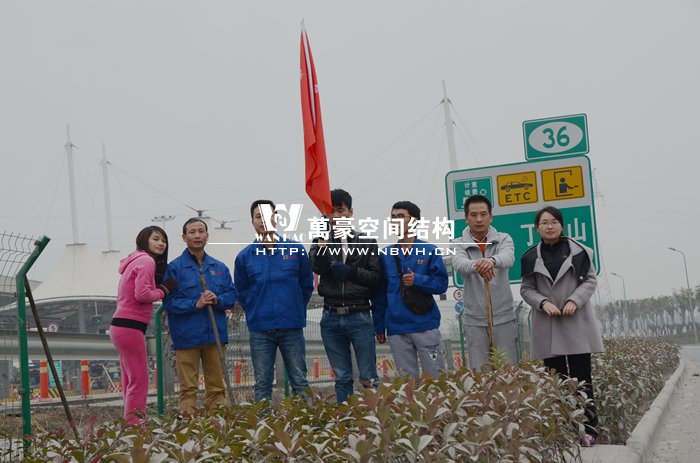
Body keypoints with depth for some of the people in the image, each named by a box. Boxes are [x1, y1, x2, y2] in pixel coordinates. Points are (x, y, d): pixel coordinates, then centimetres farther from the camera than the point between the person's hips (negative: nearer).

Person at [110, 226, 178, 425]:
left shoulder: (135, 261, 22)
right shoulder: (147, 261, -8)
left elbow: (136, 294, 14)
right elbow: (142, 294, -19)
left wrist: (162, 288, 5)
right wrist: (163, 291, -5)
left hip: (121, 326, 10)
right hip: (130, 327, -10)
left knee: (131, 381, 9)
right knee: (139, 380, -8)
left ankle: (130, 424, 9)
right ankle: (134, 424, -10)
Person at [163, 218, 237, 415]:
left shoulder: (219, 267, 13)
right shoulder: (175, 267, -1)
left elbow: (232, 296, 10)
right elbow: (169, 301, -8)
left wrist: (217, 300, -11)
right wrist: (195, 304, -19)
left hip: (215, 334, 4)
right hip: (187, 337, -4)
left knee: (216, 385, 8)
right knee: (188, 388, -1)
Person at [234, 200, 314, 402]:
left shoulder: (296, 250, 1)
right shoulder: (245, 256, 2)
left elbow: (307, 285, 9)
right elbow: (241, 293, 12)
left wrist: (295, 309, 7)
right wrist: (256, 313, 6)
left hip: (292, 327, 0)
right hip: (260, 330, 1)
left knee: (300, 381, 4)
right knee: (262, 384, 5)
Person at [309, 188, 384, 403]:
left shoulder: (366, 242, 7)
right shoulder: (322, 242, 9)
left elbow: (377, 278, 2)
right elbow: (316, 267, -12)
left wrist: (351, 272, -13)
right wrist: (321, 248, -33)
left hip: (359, 317, -2)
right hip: (331, 318, 2)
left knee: (368, 377, -2)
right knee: (342, 378, 9)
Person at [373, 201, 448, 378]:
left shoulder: (429, 251, 1)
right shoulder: (385, 255, 8)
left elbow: (442, 283, -2)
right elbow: (380, 293, 10)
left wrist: (418, 280, -18)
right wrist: (379, 326, 7)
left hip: (425, 325, -2)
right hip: (397, 329, 2)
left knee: (436, 375, 1)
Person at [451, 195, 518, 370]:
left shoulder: (503, 239, 2)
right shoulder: (459, 244, 1)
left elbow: (508, 258, -21)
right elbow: (459, 264, -21)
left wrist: (492, 260, -46)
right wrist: (476, 266, -46)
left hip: (503, 317, 0)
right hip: (474, 320, 0)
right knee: (479, 372, 3)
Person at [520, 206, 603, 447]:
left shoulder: (578, 251, 2)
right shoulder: (531, 257, 4)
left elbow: (590, 280, 4)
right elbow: (526, 289, 7)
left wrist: (575, 300, -12)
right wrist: (543, 303, -11)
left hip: (576, 321, -1)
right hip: (548, 325, 1)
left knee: (581, 376, -2)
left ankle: (588, 427, 2)